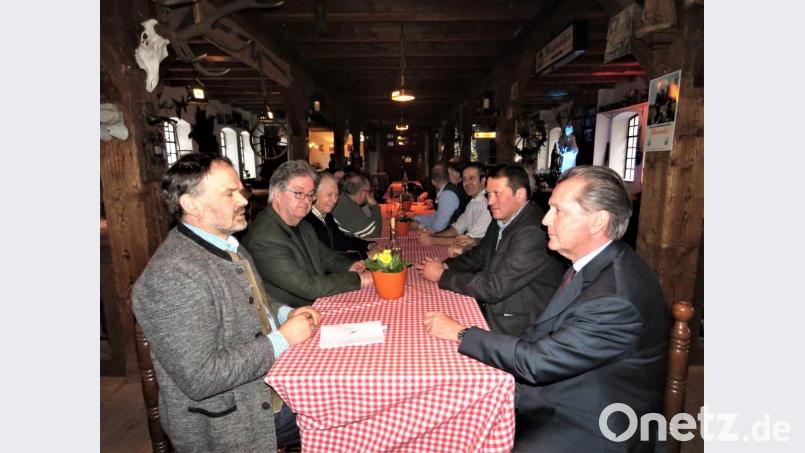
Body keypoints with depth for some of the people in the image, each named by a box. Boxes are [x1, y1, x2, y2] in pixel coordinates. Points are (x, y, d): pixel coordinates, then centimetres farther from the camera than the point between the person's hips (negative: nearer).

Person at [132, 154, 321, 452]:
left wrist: (284, 313, 0)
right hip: (228, 424, -8)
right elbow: (199, 378, -28)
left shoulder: (228, 246, 3)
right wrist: (282, 339, -22)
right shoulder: (172, 276, -26)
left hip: (270, 380, 8)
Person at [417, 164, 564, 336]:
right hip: (490, 308, 7)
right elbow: (479, 254, 14)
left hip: (517, 327, -7)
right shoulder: (502, 220, 2)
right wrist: (445, 265, -4)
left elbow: (494, 287, -27)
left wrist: (442, 276, -17)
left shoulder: (534, 232, -26)